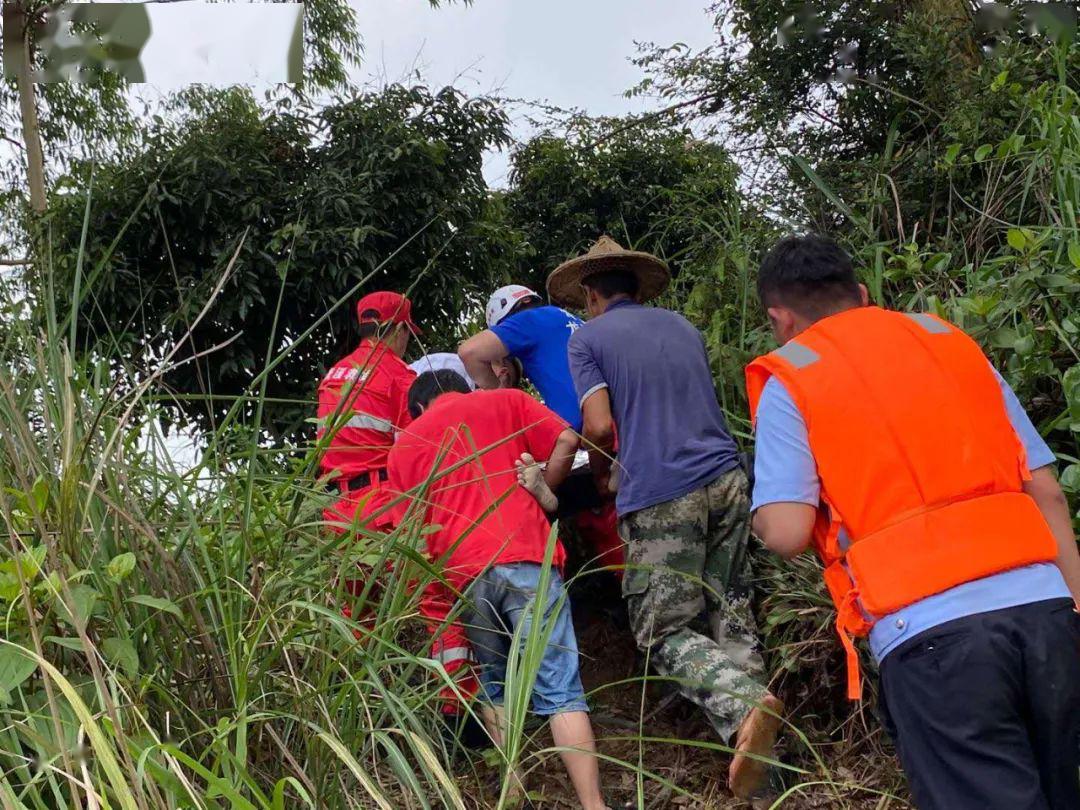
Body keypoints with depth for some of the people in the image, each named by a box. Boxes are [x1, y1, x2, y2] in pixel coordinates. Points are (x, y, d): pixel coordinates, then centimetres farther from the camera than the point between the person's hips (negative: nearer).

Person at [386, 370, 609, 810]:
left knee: (494, 687, 19)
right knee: (560, 690, -1)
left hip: (464, 573, 2)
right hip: (526, 556, -1)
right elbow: (566, 441, 5)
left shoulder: (404, 446, 24)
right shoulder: (507, 401, 19)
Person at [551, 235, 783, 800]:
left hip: (660, 496, -5)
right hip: (726, 480, 5)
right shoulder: (682, 326, 22)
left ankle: (745, 706, -24)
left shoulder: (587, 338, 6)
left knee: (664, 631, 1)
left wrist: (600, 476, 16)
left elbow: (600, 426, -5)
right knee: (731, 618, 9)